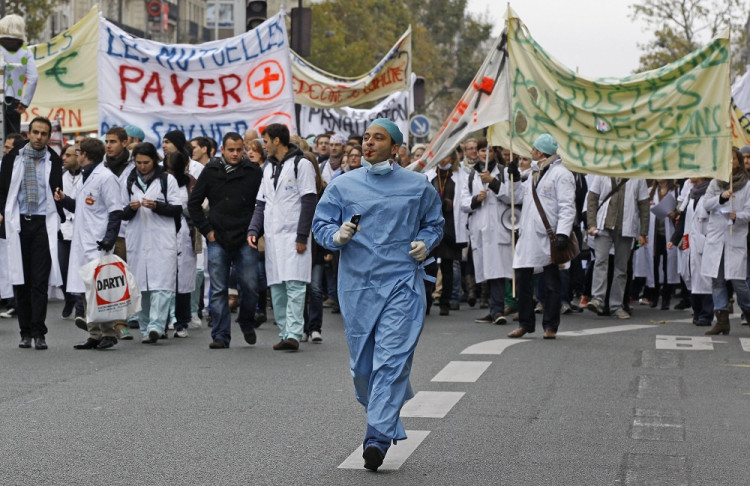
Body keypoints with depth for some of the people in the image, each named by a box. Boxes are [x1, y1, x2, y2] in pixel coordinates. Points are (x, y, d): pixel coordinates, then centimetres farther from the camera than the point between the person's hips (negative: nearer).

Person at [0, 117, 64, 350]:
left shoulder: (53, 161, 5)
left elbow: (57, 191, 11)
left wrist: (59, 216, 0)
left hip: (43, 224, -1)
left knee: (40, 281, -4)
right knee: (20, 280, 5)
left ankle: (38, 332, -2)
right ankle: (25, 332, 13)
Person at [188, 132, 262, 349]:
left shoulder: (253, 172, 3)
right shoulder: (210, 172, 4)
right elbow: (193, 203, 9)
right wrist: (206, 230, 3)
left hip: (245, 241, 0)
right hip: (218, 241, 0)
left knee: (250, 286, -2)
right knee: (219, 290, 1)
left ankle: (246, 322, 25)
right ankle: (220, 336, 5)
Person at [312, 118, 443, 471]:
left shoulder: (418, 186, 7)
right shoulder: (343, 185, 7)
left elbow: (434, 223, 19)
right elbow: (320, 224, 8)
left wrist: (425, 242, -1)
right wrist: (337, 236, -13)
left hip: (401, 284, -2)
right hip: (356, 284, 2)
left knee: (391, 359, -13)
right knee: (361, 362, 7)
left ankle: (378, 437, -15)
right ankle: (384, 415, 33)